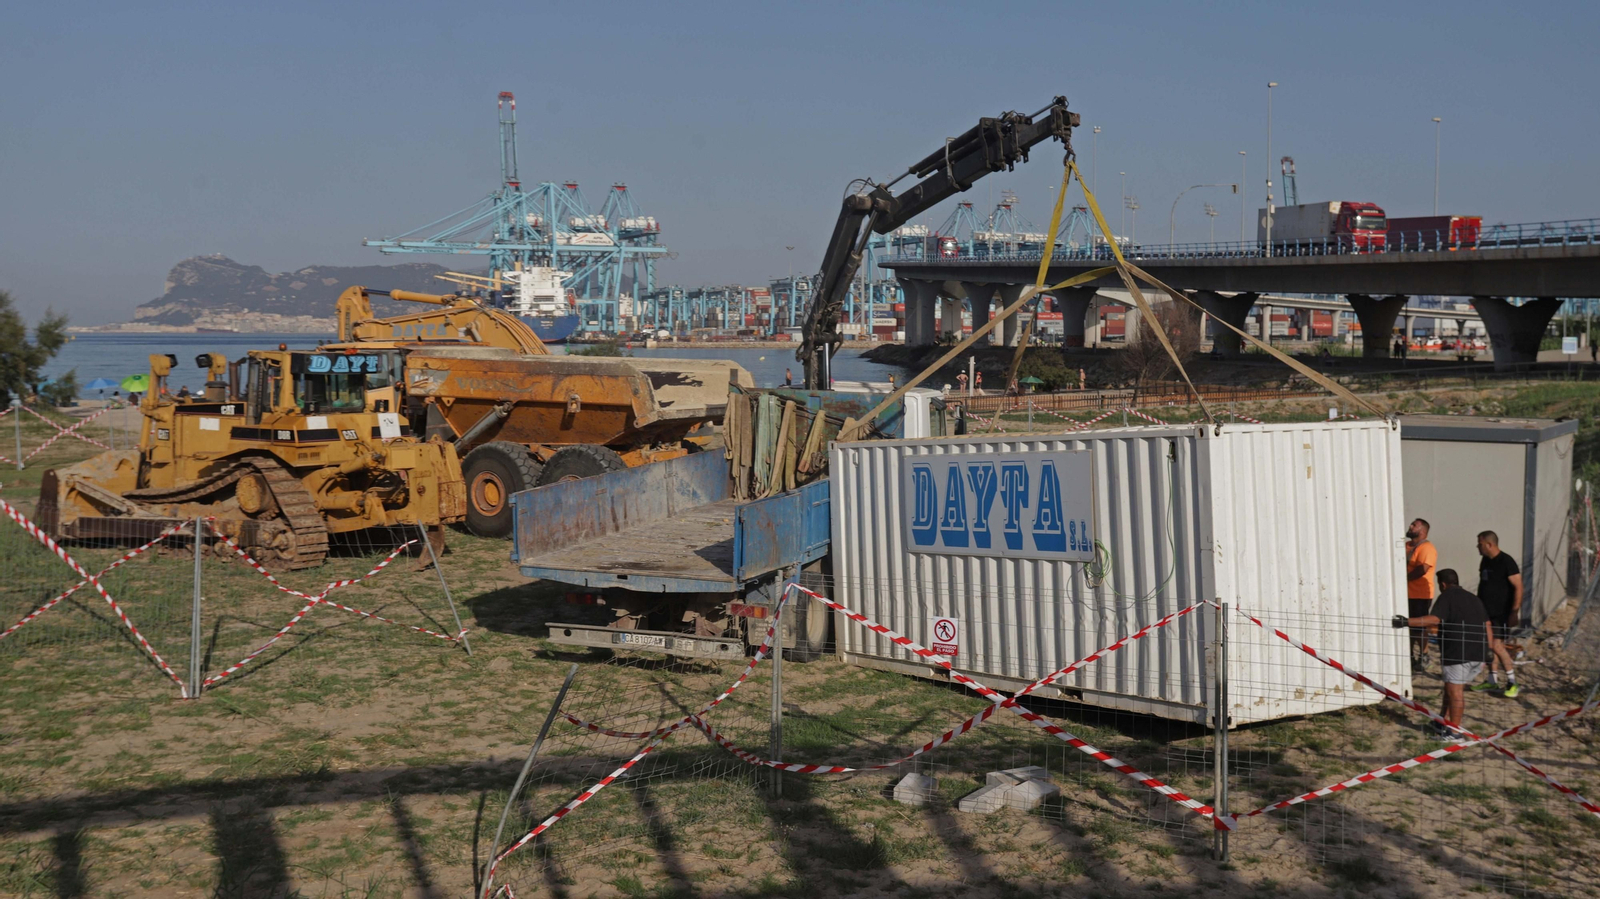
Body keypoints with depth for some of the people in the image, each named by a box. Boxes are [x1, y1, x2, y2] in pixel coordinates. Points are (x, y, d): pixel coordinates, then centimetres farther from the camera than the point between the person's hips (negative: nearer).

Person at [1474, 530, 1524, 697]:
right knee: (1488, 645, 10)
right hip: (1485, 611, 8)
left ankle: (1512, 682, -3)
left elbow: (1518, 586, -17)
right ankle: (1492, 680, 20)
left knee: (1497, 645, -14)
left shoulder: (1506, 562, -16)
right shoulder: (1485, 560, 10)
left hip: (1501, 613, -8)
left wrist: (1515, 611, -22)